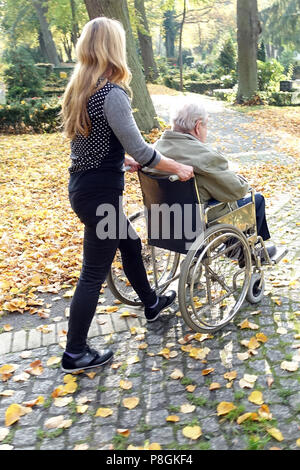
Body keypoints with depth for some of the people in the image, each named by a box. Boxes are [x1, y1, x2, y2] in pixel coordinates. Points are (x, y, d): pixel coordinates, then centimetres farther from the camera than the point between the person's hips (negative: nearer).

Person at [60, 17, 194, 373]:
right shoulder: (112, 93, -20)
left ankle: (151, 304, 47)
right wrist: (178, 168, -6)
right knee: (94, 273, 3)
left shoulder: (79, 88, 7)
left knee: (130, 244, 25)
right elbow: (140, 150, -19)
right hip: (100, 192, -9)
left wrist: (123, 159, 25)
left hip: (82, 185, 9)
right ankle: (74, 354, 17)